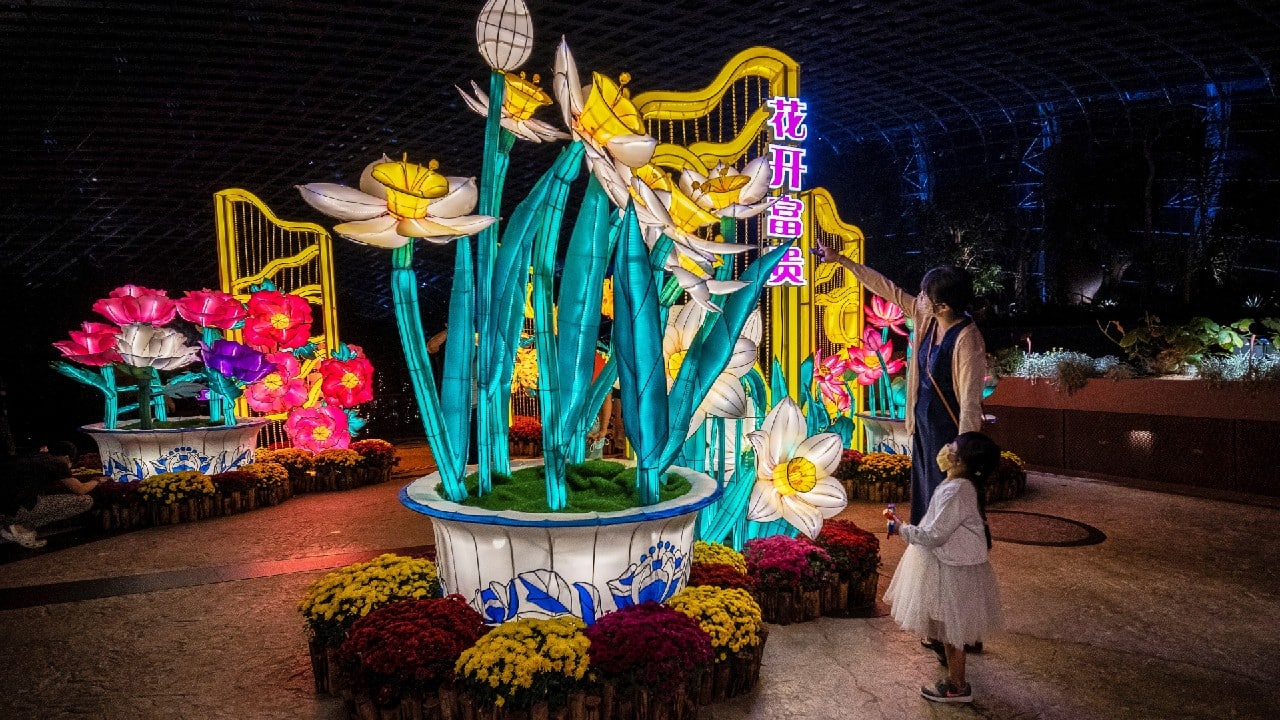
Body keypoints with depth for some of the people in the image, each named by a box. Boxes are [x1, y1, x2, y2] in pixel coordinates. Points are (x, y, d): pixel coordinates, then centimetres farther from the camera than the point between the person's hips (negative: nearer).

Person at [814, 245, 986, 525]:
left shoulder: (967, 339, -26)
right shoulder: (926, 317, -4)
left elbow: (970, 400, -24)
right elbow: (889, 290, 6)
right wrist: (841, 260, 9)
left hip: (949, 428, -8)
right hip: (923, 422, 8)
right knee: (923, 493, 21)